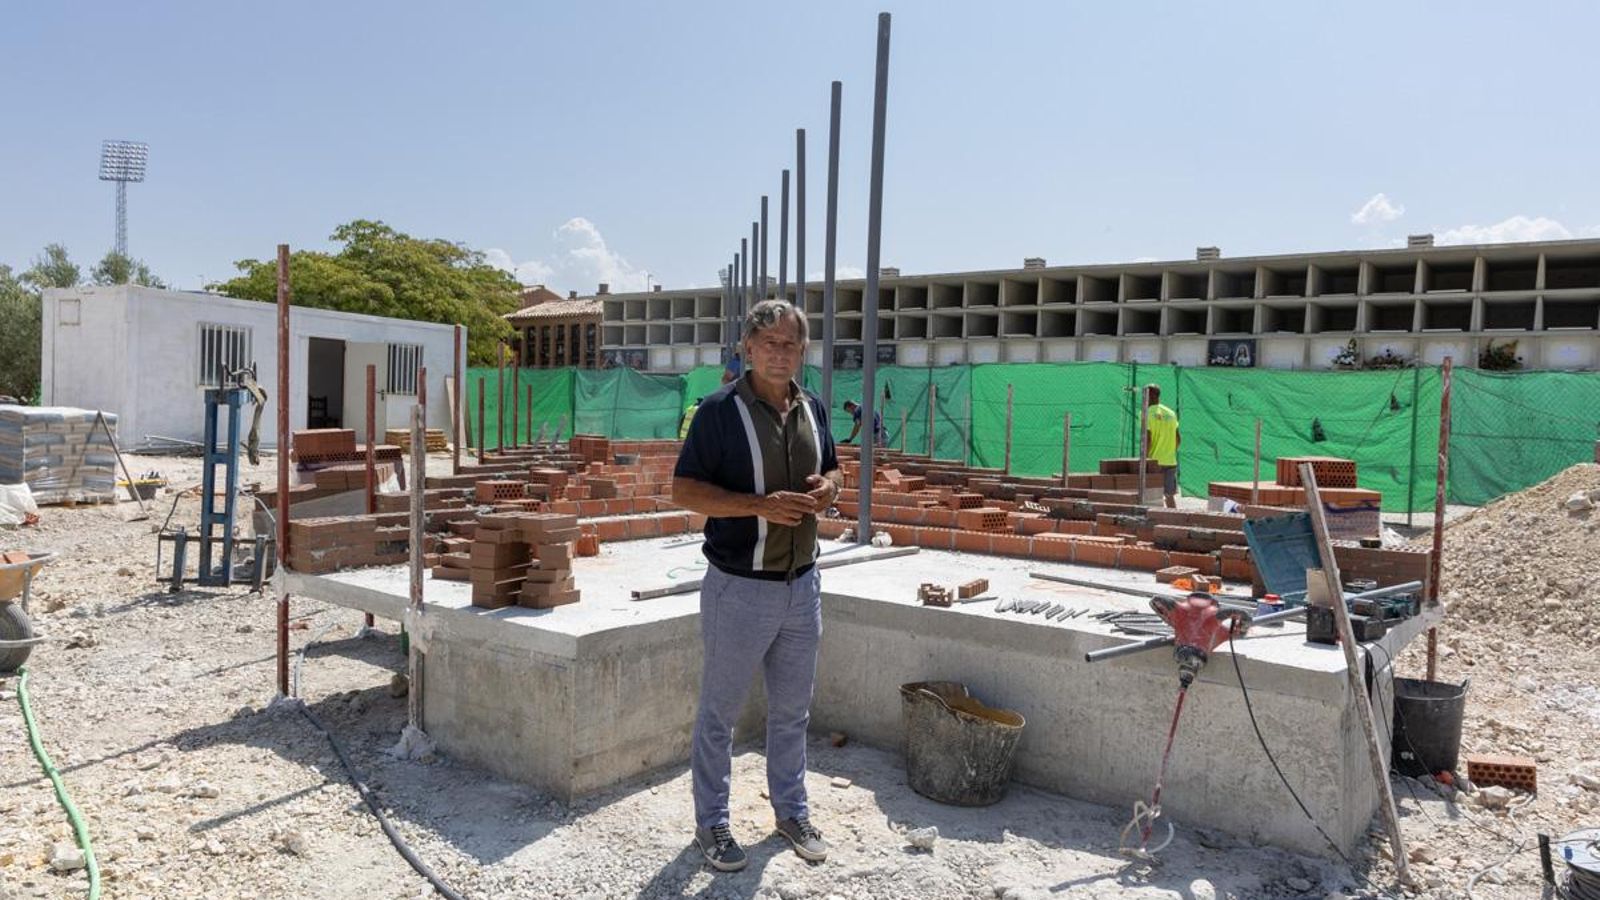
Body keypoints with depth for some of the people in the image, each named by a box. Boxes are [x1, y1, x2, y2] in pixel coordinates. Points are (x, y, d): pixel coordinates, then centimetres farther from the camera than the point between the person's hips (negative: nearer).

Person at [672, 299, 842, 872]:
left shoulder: (813, 408, 6)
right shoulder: (721, 410, -12)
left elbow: (832, 469, 19)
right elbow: (684, 489, -14)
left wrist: (829, 487, -6)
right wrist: (760, 505, -25)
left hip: (802, 584, 6)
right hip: (740, 588, -6)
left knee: (792, 710, 19)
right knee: (720, 712, 9)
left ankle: (791, 810, 37)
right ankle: (711, 824, 26)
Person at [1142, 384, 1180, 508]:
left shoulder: (1147, 413, -8)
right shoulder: (1171, 413, 11)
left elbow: (1147, 439, -15)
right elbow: (1177, 439, 12)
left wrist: (1144, 459, -11)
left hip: (1154, 462, -6)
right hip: (1171, 462, 6)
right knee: (1170, 495, 12)